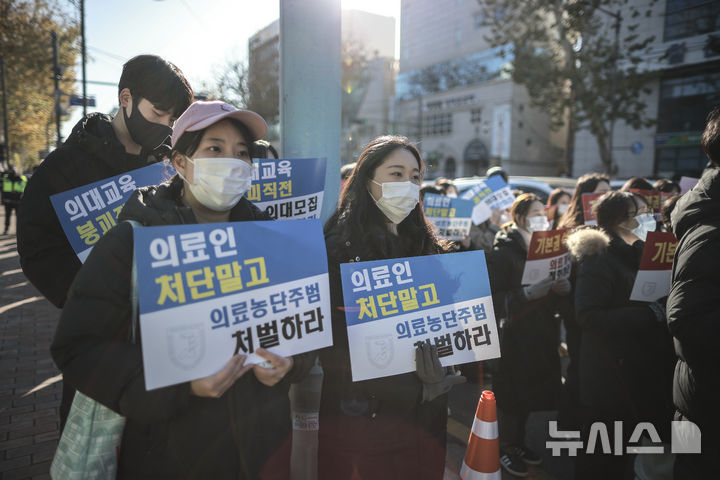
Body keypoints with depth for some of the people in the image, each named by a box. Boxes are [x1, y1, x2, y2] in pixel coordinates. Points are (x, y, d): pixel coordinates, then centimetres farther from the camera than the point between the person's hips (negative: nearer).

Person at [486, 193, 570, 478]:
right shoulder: (503, 253, -12)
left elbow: (556, 292, 15)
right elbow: (492, 300, -19)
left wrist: (562, 288, -7)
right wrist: (527, 293, -30)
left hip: (541, 336, 7)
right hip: (513, 336, -7)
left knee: (530, 391, 16)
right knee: (511, 393, 3)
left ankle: (518, 442, 34)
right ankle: (505, 448, 23)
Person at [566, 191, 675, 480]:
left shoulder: (637, 254, 13)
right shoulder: (598, 259, -15)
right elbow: (589, 316, -24)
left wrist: (662, 309, 1)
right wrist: (649, 314, -23)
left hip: (639, 371, 8)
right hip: (609, 375, -8)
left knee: (620, 452, 19)